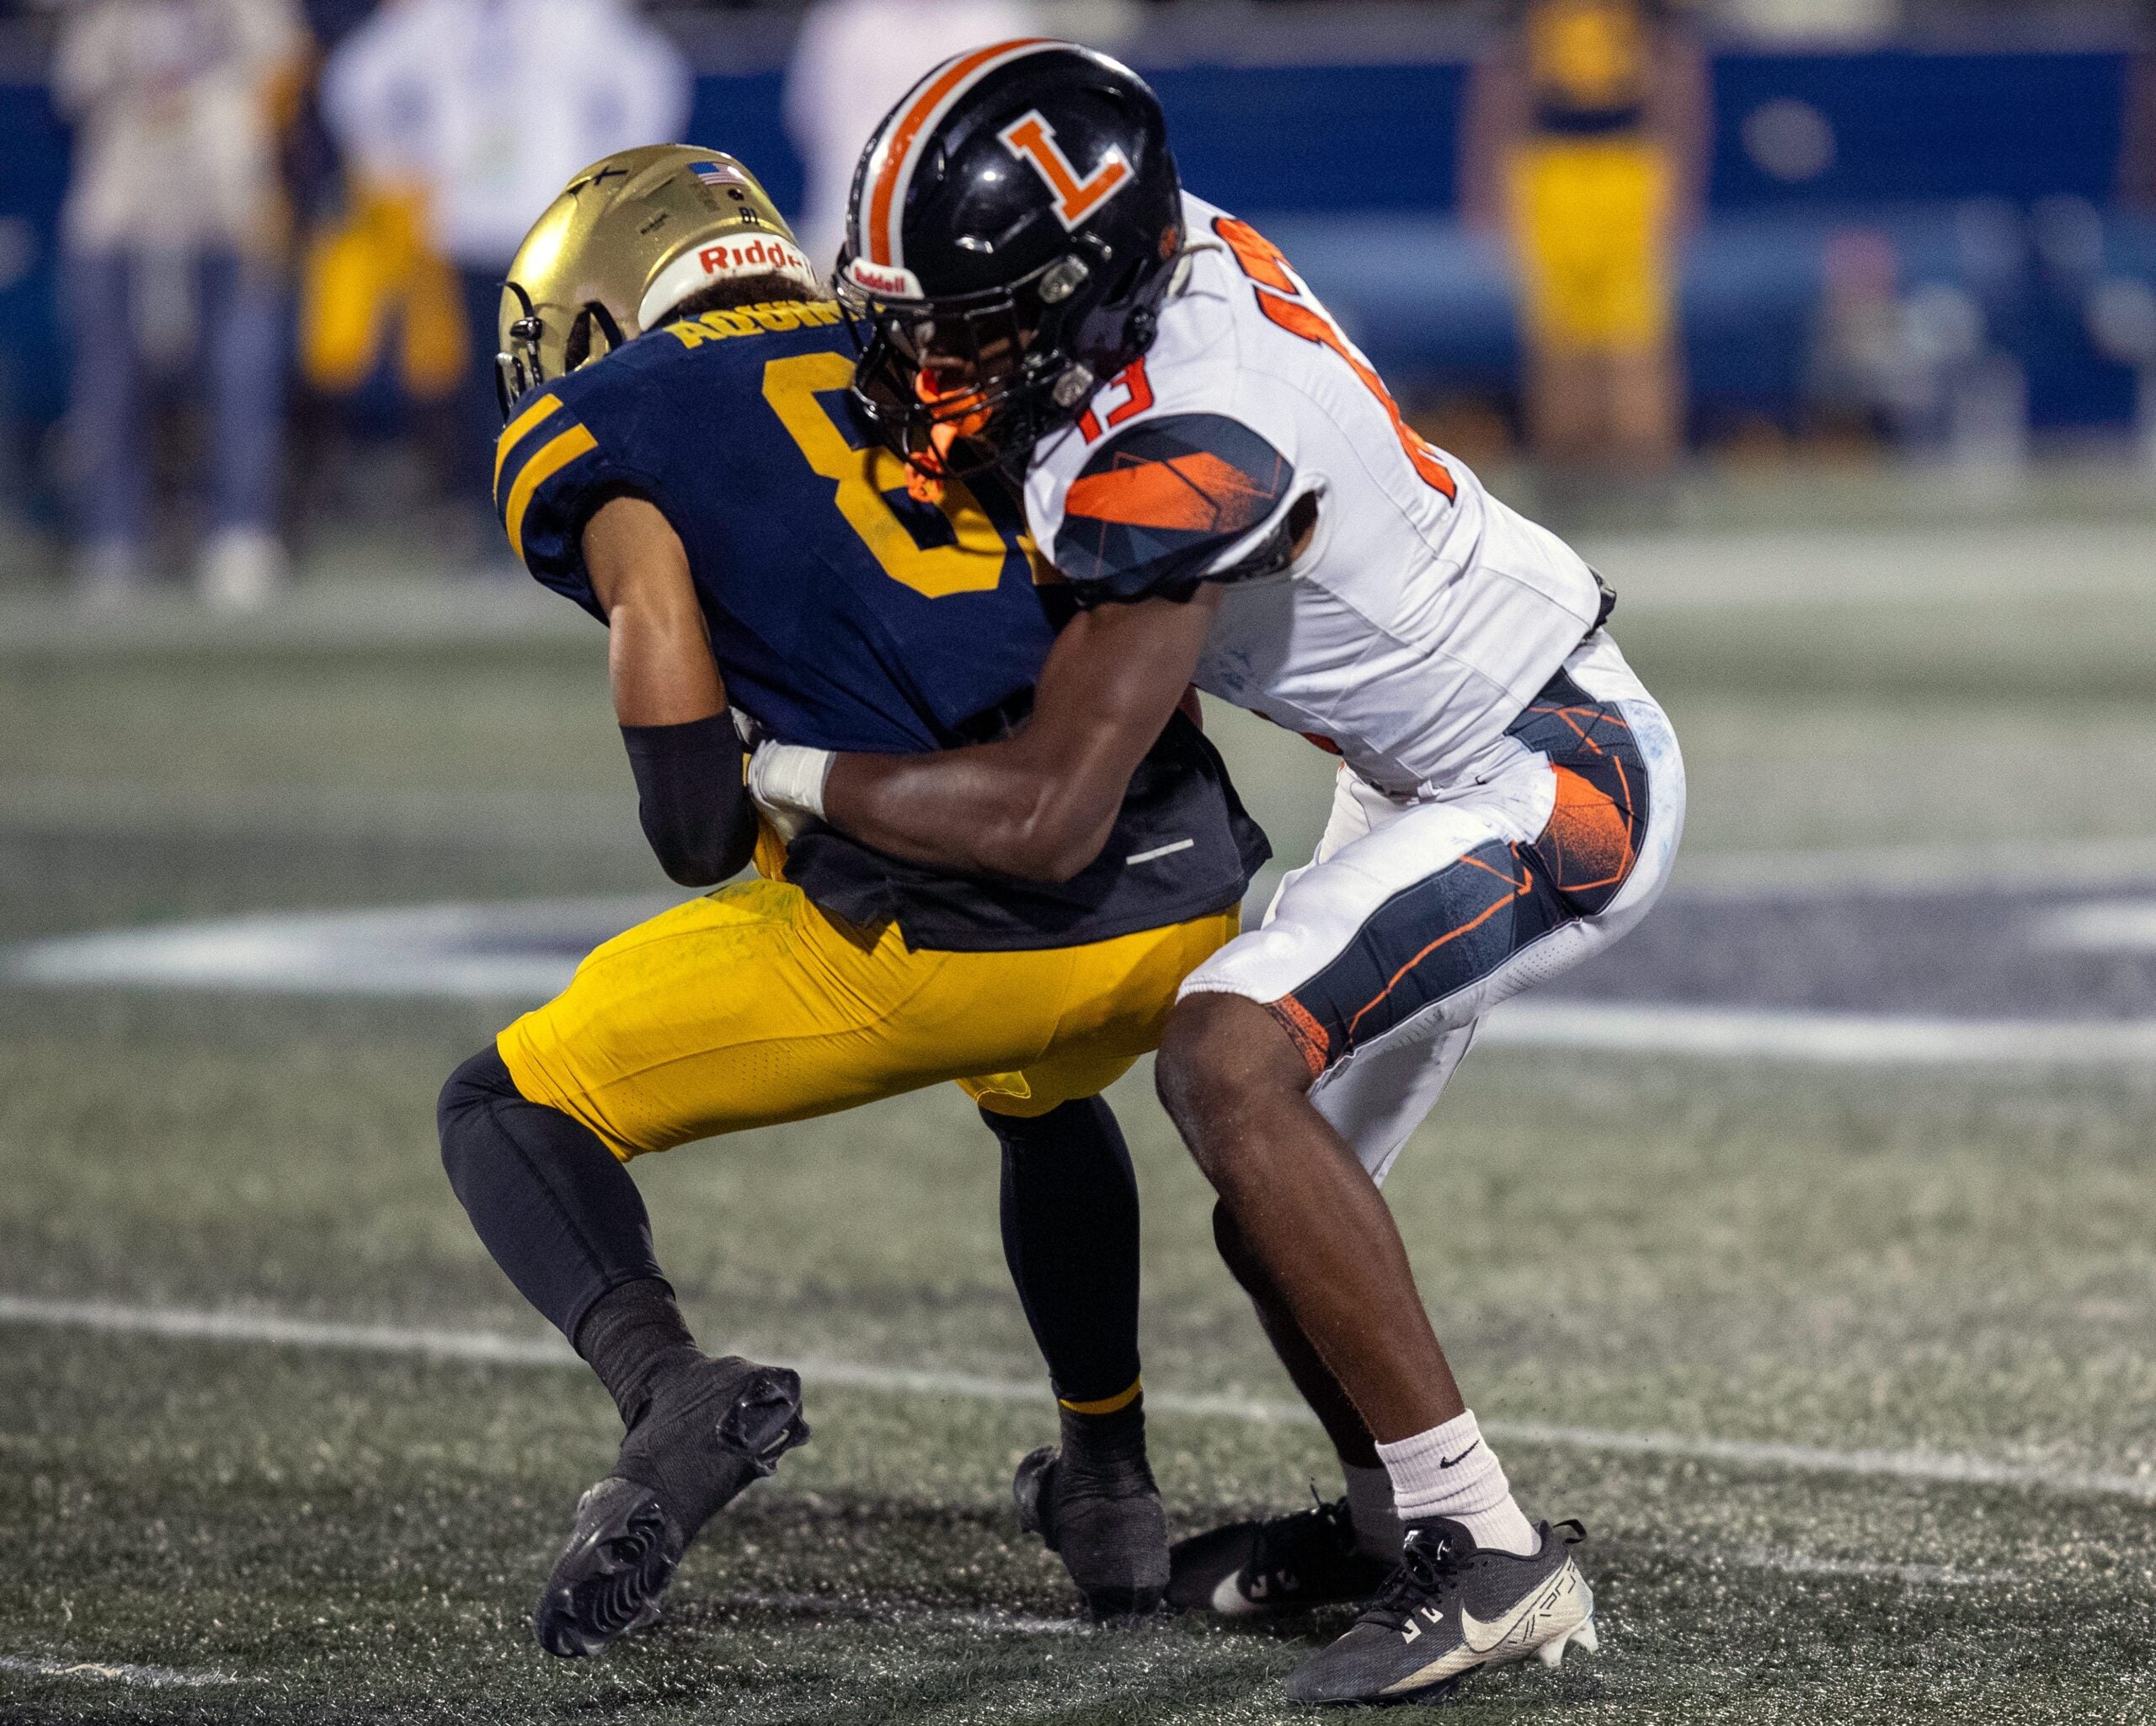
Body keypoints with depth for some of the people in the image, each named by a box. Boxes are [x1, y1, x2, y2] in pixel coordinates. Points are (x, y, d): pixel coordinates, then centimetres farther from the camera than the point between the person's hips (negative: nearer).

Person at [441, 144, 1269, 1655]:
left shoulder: (609, 428, 12)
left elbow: (665, 647, -7)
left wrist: (703, 838, 8)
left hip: (947, 930, -6)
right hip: (1192, 901, 6)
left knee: (514, 1111, 13)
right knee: (1042, 1095, 41)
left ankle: (671, 1393, -13)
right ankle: (1112, 1485, 41)